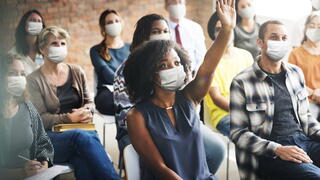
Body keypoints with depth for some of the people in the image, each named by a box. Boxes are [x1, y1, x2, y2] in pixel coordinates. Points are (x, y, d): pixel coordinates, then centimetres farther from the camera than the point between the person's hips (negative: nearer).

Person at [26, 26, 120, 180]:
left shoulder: (77, 72, 15)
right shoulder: (34, 80, 2)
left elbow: (89, 101, 22)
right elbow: (40, 118, -4)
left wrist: (86, 111, -3)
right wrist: (69, 118, -16)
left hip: (82, 129, 3)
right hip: (51, 136, -3)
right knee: (82, 136, -38)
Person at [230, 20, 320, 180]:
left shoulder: (296, 73, 15)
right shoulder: (241, 83, -3)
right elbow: (238, 133, -6)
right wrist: (277, 150, -18)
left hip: (303, 142, 6)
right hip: (268, 154, -6)